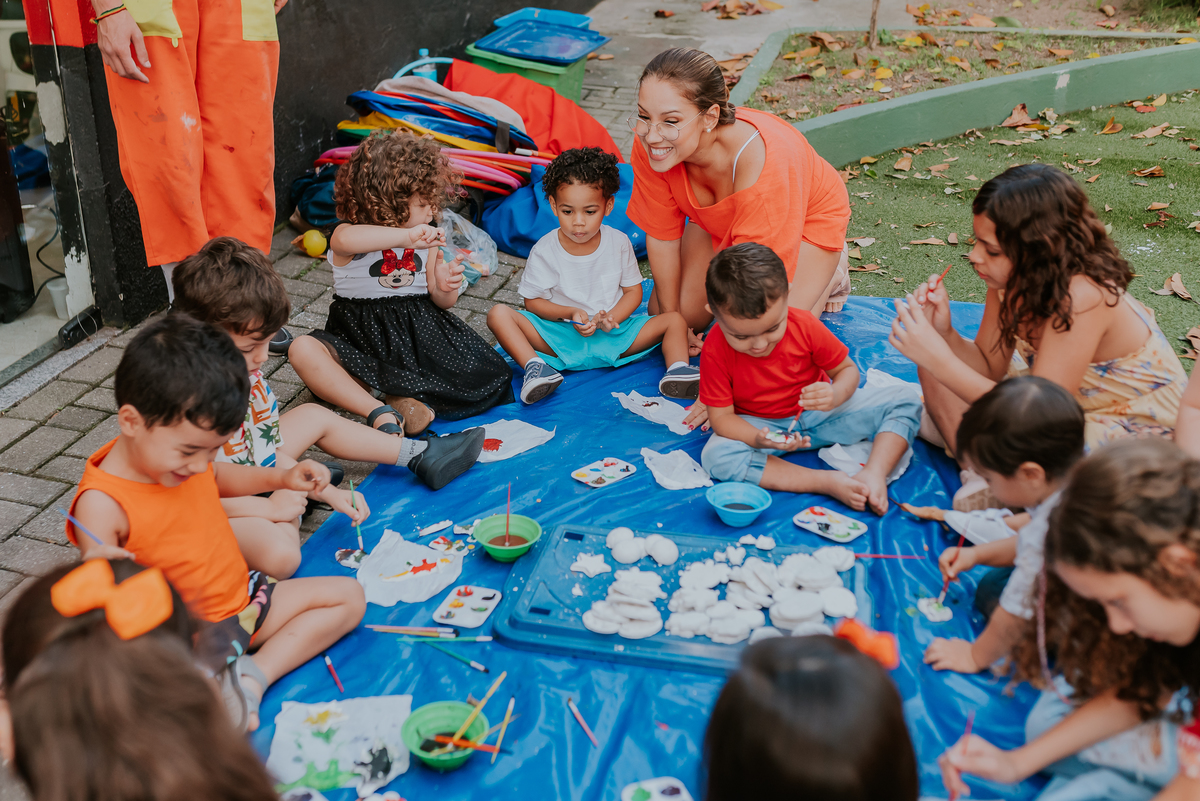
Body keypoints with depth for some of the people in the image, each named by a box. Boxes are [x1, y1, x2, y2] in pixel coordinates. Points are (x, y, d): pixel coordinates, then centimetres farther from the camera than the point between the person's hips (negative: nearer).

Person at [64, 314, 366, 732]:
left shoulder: (179, 449, 0)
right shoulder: (102, 504, -23)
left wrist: (282, 478, 12)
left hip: (242, 598, 9)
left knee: (349, 595, 5)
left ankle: (256, 673, -6)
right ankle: (226, 691, -7)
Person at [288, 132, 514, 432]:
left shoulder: (426, 240, 5)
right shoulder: (348, 236, -12)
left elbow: (440, 302, 11)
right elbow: (344, 240, -41)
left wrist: (445, 288, -15)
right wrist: (405, 237, -52)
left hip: (419, 331, 3)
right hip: (361, 336, -3)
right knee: (303, 350, -32)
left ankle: (408, 397, -21)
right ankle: (379, 411, -38)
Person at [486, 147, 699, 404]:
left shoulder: (619, 243, -2)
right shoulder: (544, 251, -7)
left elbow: (633, 291, 4)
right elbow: (533, 301, -2)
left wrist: (610, 319, -16)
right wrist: (570, 313, -20)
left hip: (613, 335, 1)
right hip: (560, 338, -1)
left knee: (675, 320, -14)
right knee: (498, 314, -22)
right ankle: (535, 366, -39)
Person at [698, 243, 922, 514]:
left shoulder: (805, 325, -18)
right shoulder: (715, 351, -23)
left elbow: (847, 369, -4)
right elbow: (721, 416, -17)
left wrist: (835, 396, -28)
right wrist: (759, 440, -38)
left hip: (819, 413, 2)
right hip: (759, 426, -2)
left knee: (905, 400, -10)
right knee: (715, 456, -36)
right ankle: (828, 482, -35)